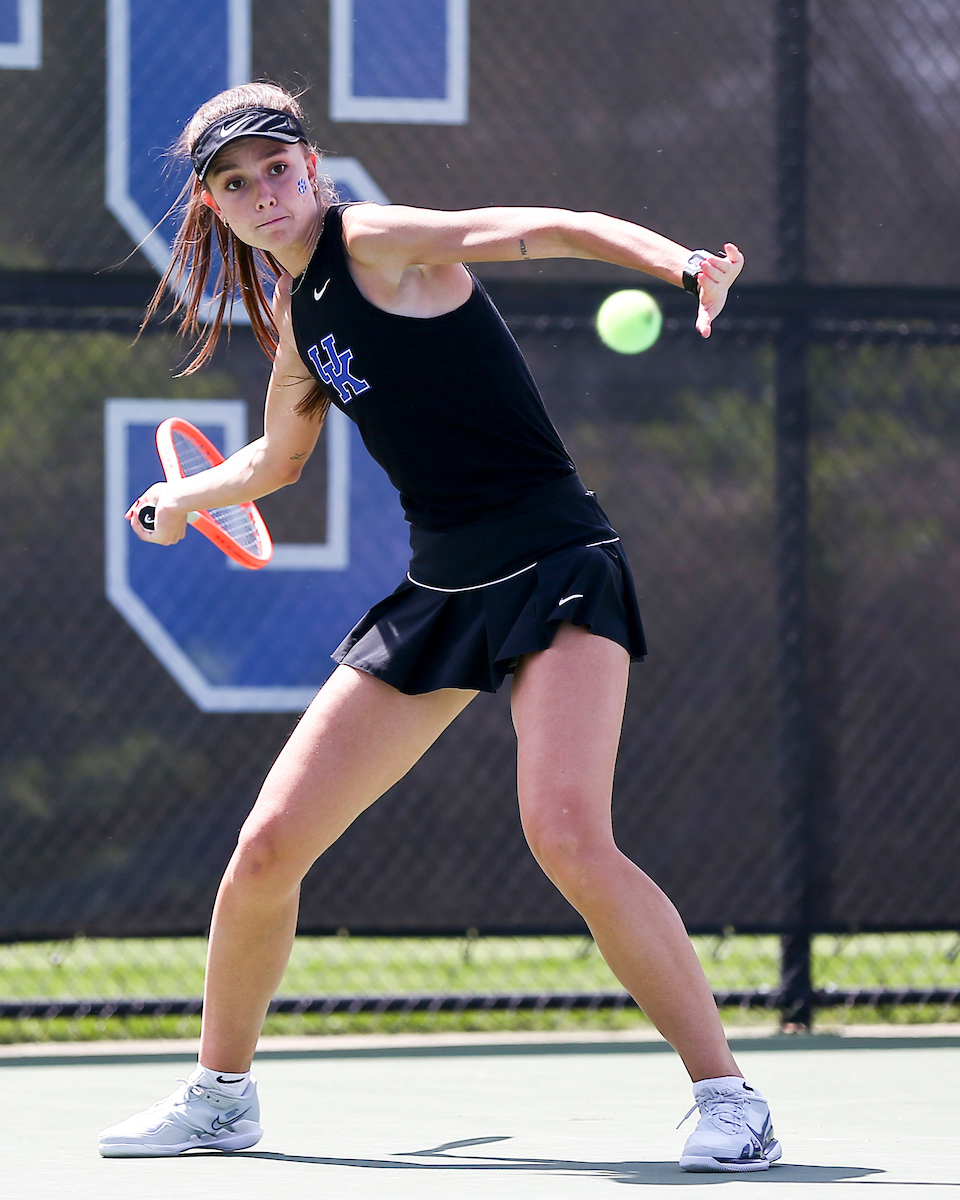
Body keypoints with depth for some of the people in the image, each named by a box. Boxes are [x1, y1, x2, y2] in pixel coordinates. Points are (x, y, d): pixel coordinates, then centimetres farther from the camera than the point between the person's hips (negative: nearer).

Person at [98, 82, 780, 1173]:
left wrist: (685, 264, -38)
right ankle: (221, 1093, 25)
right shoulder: (295, 317, 14)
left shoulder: (373, 242, -8)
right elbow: (277, 459, 35)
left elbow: (552, 230, -22)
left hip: (554, 563, -7)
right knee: (266, 850, 3)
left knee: (567, 835, -28)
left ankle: (727, 1096, -17)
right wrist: (184, 499, 48)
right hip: (441, 588, 7)